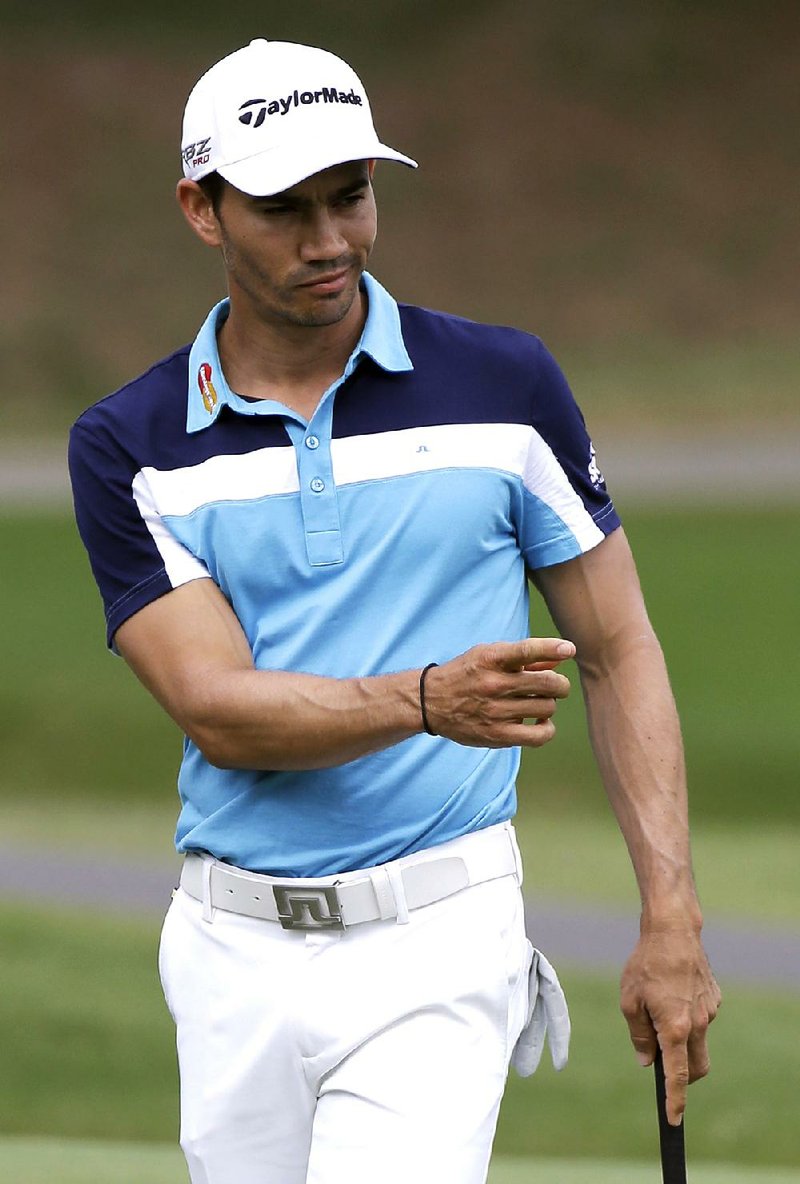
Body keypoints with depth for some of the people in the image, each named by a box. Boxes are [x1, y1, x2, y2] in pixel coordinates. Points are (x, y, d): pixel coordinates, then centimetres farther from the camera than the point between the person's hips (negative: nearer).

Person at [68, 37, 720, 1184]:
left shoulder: (506, 387, 1)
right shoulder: (129, 447, 1)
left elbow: (617, 652, 7)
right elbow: (218, 711, -10)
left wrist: (671, 920, -2)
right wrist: (428, 699, -28)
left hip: (435, 951, -2)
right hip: (235, 958, 2)